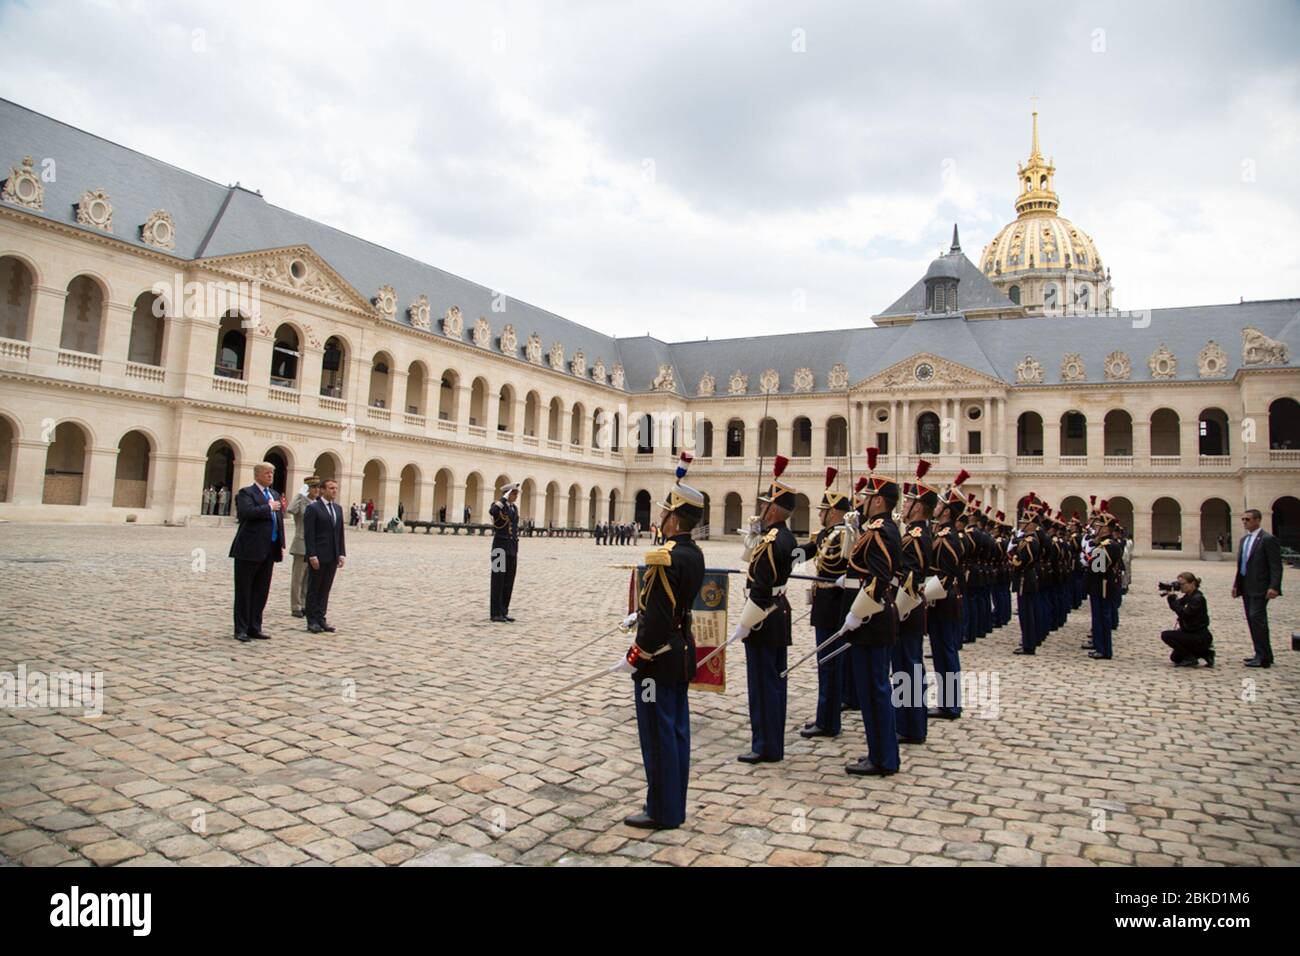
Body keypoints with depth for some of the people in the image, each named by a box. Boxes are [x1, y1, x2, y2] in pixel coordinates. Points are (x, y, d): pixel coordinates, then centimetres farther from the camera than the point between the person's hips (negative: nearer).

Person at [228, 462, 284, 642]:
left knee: (261, 591, 11)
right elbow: (246, 512, -25)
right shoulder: (246, 492, -5)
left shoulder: (275, 494, 17)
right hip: (249, 550, -7)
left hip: (269, 551, 7)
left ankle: (254, 627, 20)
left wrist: (281, 545, 11)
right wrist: (269, 507, -15)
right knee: (244, 591, 2)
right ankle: (241, 629, 9)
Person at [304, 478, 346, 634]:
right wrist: (312, 555, -16)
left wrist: (342, 553, 5)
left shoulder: (338, 509, 13)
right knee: (314, 589, 4)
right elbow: (308, 534, -11)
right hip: (318, 556, -6)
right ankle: (312, 620, 11)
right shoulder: (313, 508, -6)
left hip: (333, 557, 6)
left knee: (326, 589, 9)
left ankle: (321, 618, 16)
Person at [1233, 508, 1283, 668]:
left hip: (1259, 588, -8)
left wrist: (1274, 587, -21)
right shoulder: (1244, 540, 16)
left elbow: (1276, 566, -13)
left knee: (1257, 619, -11)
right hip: (1246, 587, 8)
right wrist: (1236, 584, 15)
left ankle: (1263, 658, -7)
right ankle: (1261, 655, 18)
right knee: (1253, 621, 10)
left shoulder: (1268, 539, -9)